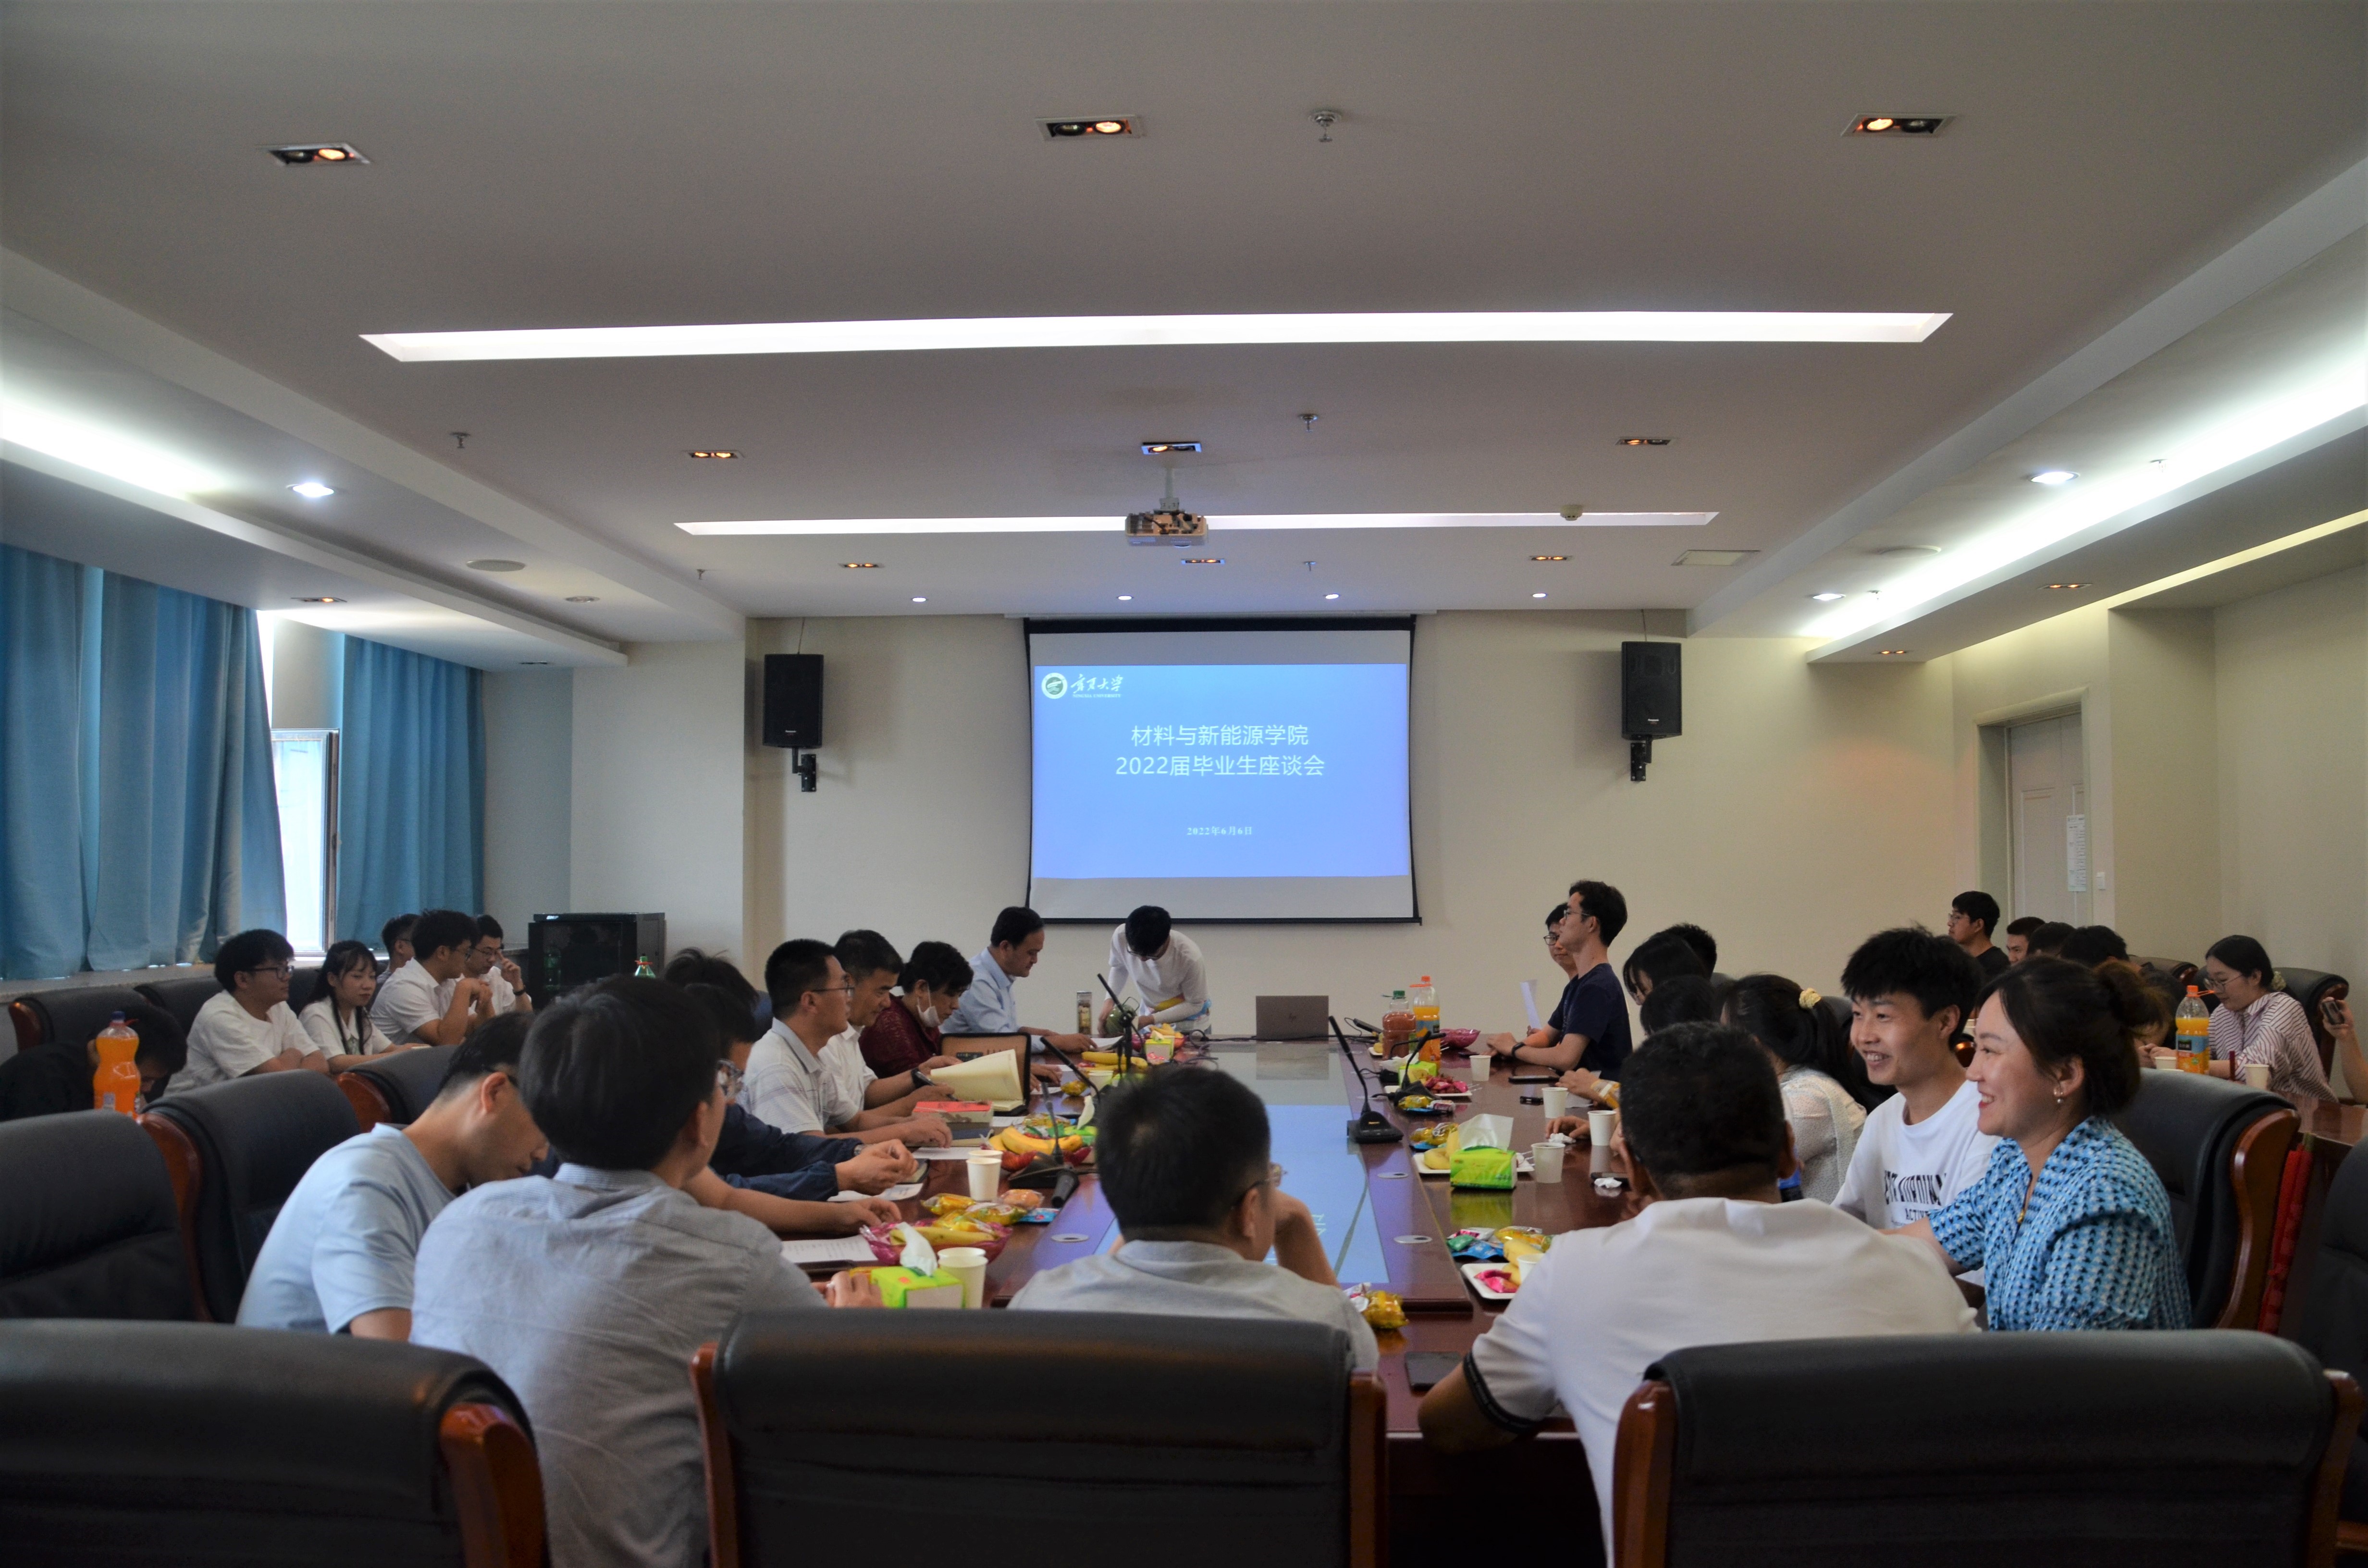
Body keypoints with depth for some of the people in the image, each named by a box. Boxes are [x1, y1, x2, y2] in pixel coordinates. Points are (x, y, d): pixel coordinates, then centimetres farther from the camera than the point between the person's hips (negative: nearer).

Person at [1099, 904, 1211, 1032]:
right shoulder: (1121, 937, -23)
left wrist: (1150, 1020, -22)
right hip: (1148, 1013, 3)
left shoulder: (1189, 957, -31)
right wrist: (1110, 999, -14)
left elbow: (1194, 1004, -15)